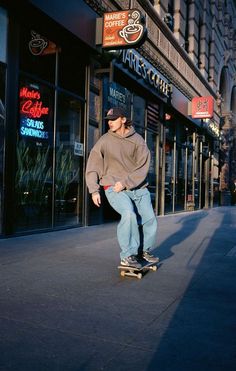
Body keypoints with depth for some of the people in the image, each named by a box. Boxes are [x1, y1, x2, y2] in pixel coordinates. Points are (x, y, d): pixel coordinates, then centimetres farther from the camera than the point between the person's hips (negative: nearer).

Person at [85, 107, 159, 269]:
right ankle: (128, 256, -12)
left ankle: (145, 250, 32)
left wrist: (125, 182, -19)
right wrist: (94, 190, -5)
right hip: (114, 188, -3)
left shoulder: (138, 140, -2)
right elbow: (92, 166, 1)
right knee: (129, 214, -27)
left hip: (138, 187, 3)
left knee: (150, 219, 6)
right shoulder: (104, 141, -3)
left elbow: (142, 167, -9)